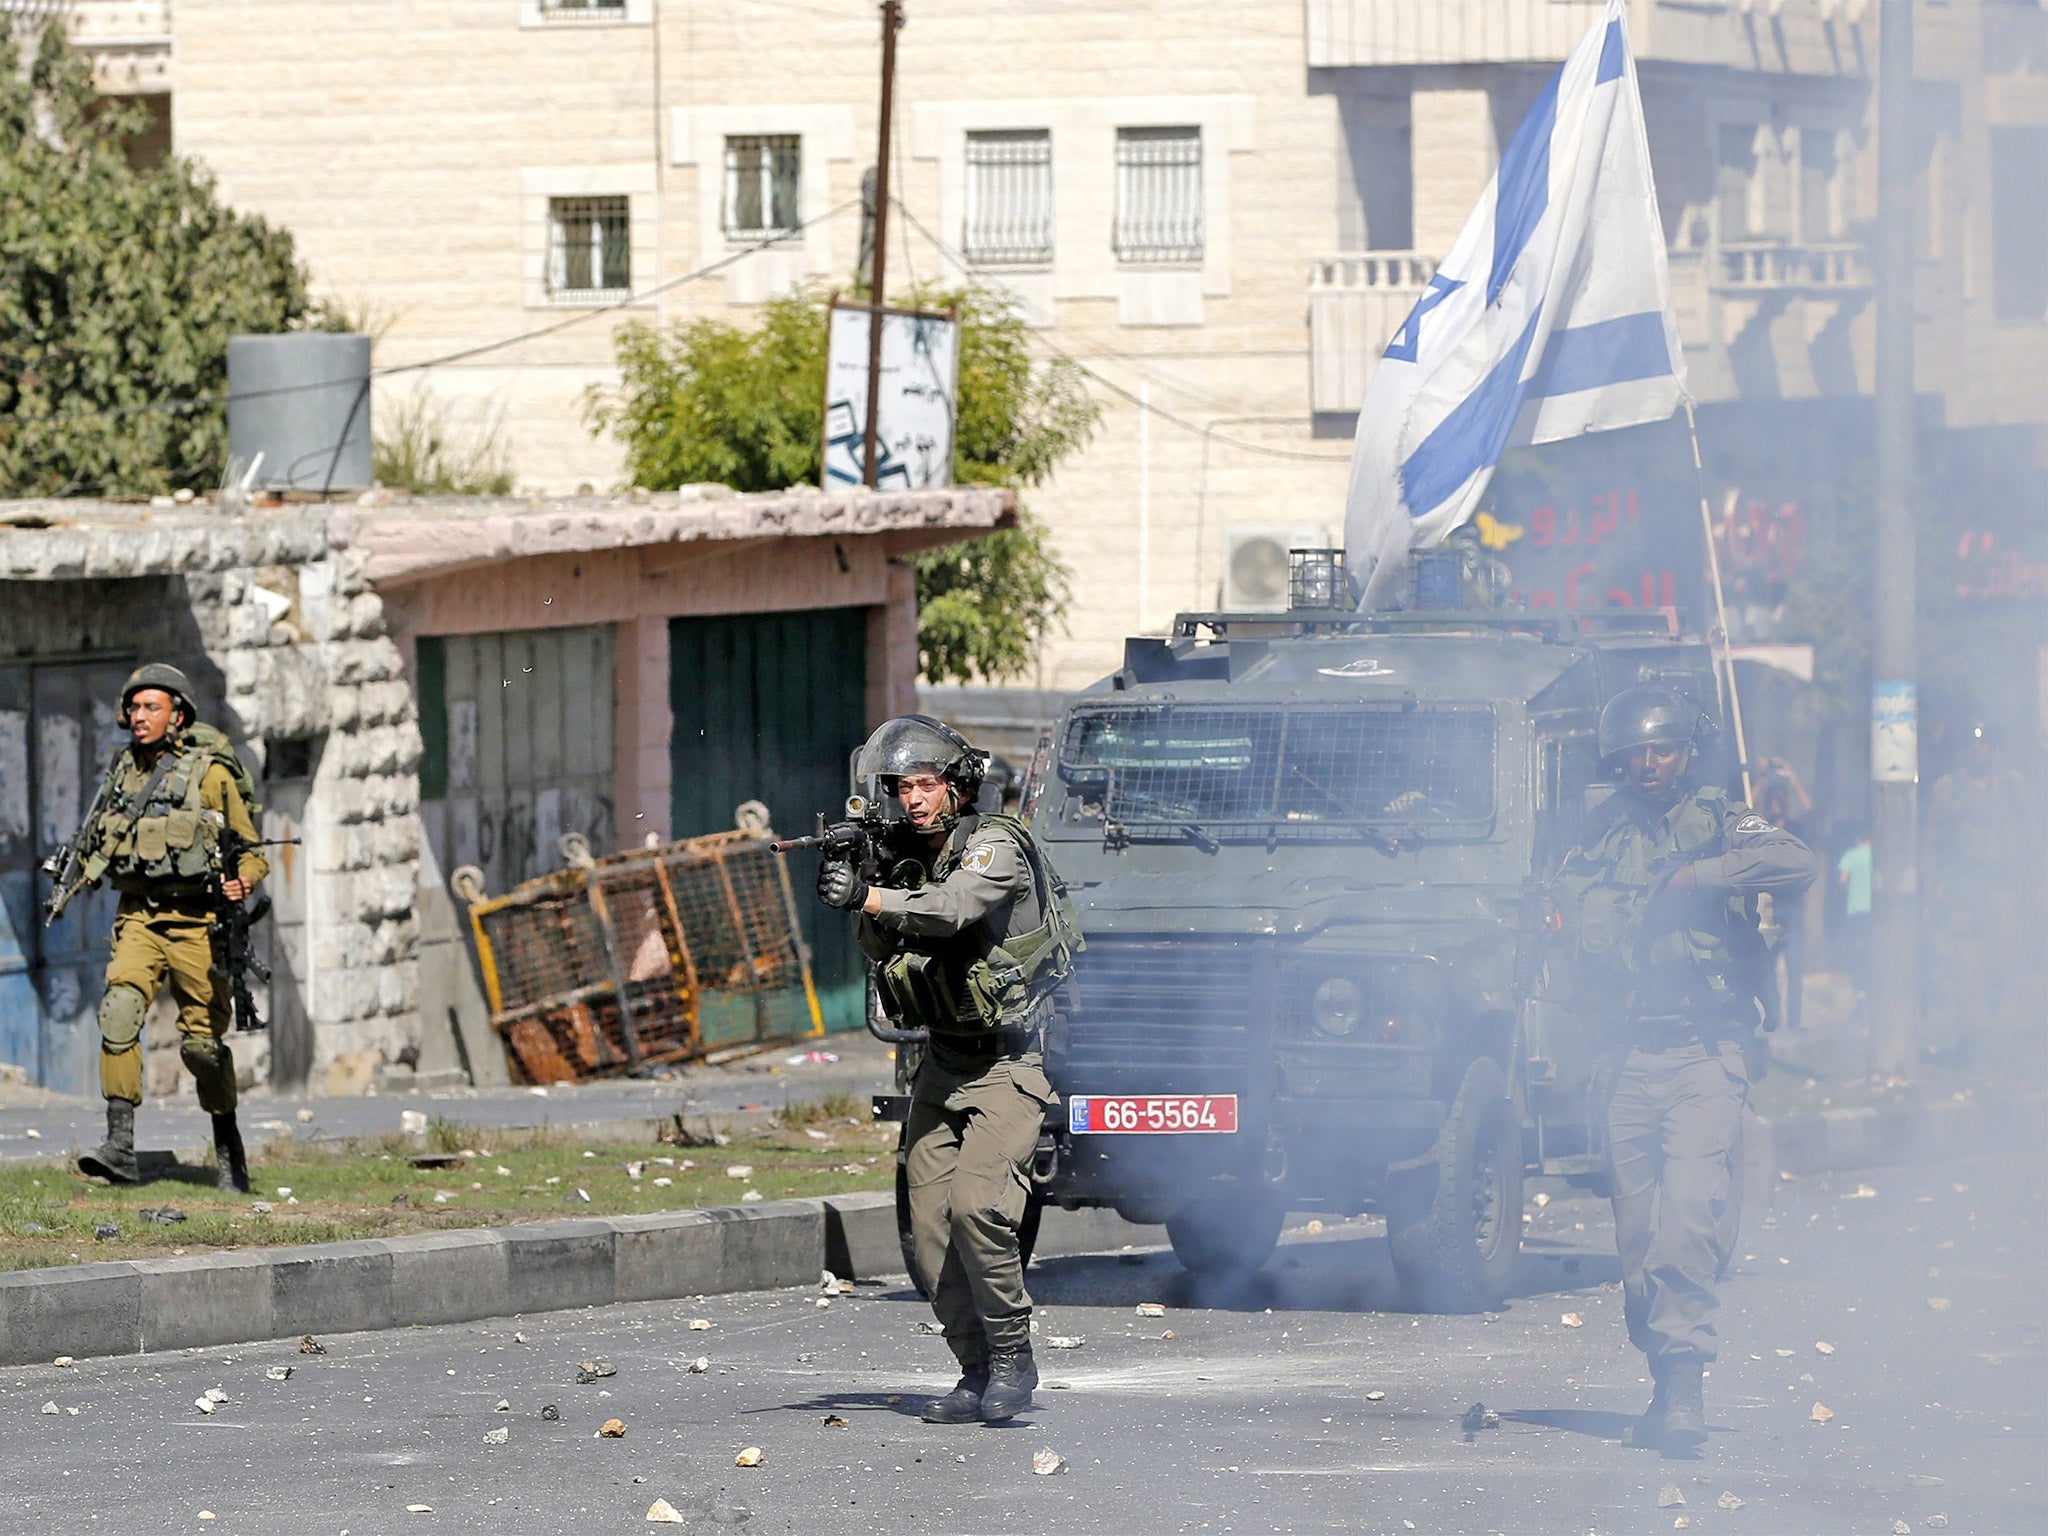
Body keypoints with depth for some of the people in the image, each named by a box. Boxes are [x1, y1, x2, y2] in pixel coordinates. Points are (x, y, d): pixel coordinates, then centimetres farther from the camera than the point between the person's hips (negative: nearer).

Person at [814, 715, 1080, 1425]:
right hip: (943, 1064, 7)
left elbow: (954, 908, -31)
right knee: (929, 1226, -1)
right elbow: (881, 951, 6)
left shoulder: (995, 847, -13)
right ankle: (978, 1373, 8)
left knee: (976, 1205, -22)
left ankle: (1012, 1358, -8)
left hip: (1007, 1063, -7)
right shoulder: (904, 859, 8)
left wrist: (866, 895, -42)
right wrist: (866, 911, -14)